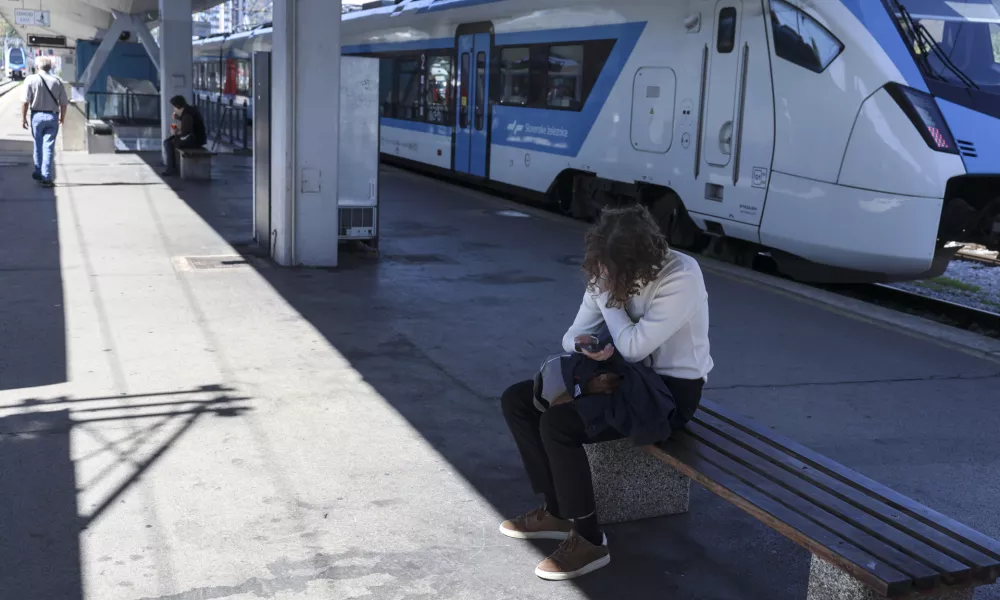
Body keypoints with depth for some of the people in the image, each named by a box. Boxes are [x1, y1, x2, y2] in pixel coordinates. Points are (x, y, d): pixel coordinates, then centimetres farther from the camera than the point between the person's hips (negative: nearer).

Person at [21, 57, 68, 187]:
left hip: (37, 115, 0)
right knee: (48, 147, 3)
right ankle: (46, 177, 0)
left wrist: (23, 117, -1)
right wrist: (62, 117, 16)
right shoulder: (57, 81, -1)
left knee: (38, 145, 16)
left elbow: (25, 101, -9)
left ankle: (39, 173, 28)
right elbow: (63, 103, 2)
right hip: (52, 117, 0)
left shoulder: (31, 80, -6)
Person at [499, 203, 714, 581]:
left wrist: (607, 294, -17)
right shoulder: (610, 272, -3)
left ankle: (589, 540, -11)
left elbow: (634, 347, -26)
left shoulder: (682, 277, -25)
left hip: (672, 388, -8)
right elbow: (574, 334, 2)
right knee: (517, 400, -2)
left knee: (557, 422, -26)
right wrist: (582, 345, -23)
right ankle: (557, 512, 7)